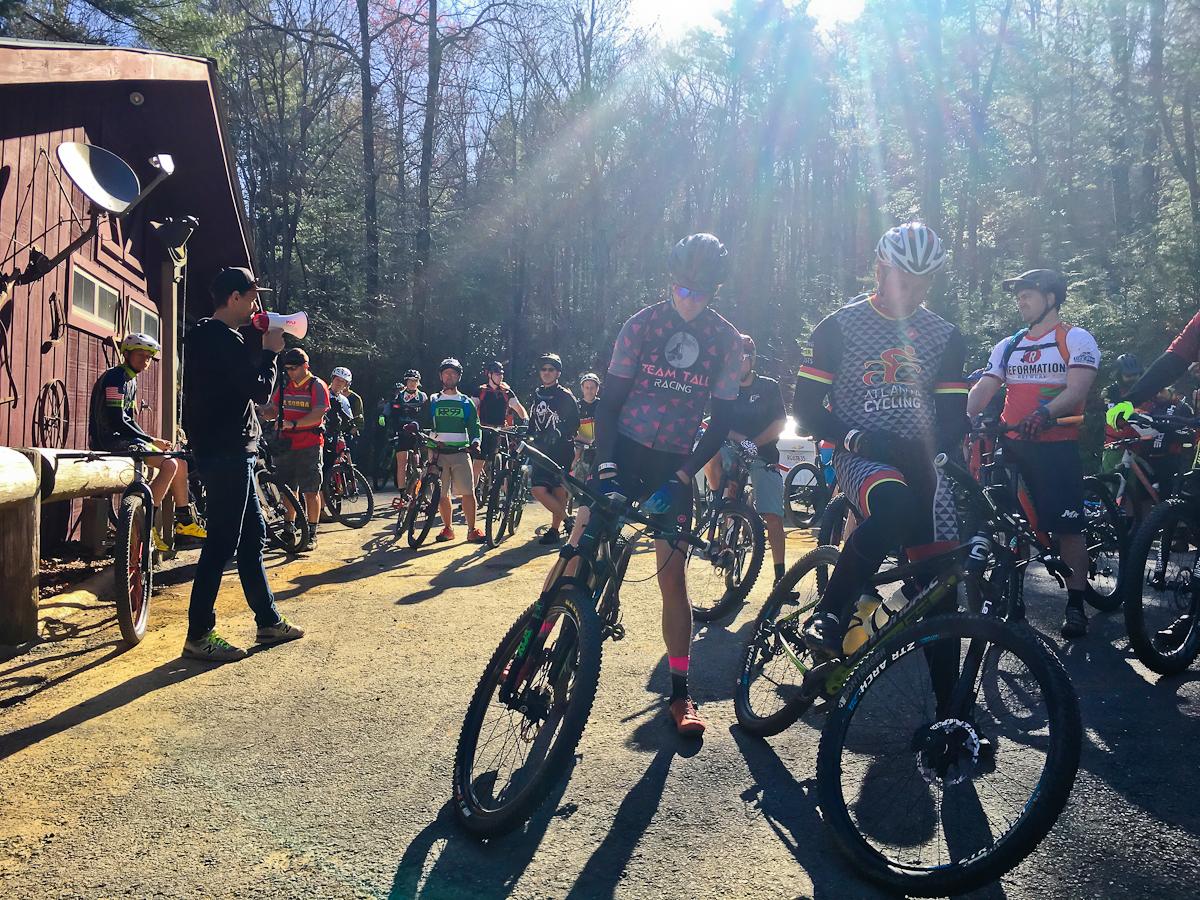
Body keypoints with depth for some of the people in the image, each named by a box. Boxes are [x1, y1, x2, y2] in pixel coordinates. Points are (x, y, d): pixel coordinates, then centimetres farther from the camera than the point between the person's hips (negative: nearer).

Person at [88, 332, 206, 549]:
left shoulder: (130, 381, 18)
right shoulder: (115, 378, -13)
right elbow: (116, 422, -22)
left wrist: (150, 441, 7)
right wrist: (152, 441, -18)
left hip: (124, 440, 10)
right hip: (110, 441, -10)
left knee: (181, 463, 4)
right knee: (169, 465, -23)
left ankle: (184, 521, 11)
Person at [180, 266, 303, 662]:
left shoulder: (206, 336, 19)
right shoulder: (223, 339, -14)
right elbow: (260, 390, -16)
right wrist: (270, 351, -6)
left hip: (229, 453, 11)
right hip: (227, 454, -11)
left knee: (252, 535, 14)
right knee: (223, 541, -7)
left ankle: (269, 621, 23)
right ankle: (198, 635, -1)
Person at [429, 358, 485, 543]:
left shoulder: (466, 402, 12)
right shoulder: (433, 401, 13)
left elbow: (474, 425, 8)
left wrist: (475, 442, -10)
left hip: (461, 452, -1)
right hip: (438, 452, 1)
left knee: (468, 492, -9)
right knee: (442, 494, 2)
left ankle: (472, 530, -3)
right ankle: (448, 528, 16)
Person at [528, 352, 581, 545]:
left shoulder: (566, 396, -3)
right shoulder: (536, 396, 14)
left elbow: (574, 425, -3)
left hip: (561, 451, -6)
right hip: (541, 451, 6)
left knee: (559, 492, -6)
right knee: (539, 491, -3)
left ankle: (555, 529, 6)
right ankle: (568, 520, 10)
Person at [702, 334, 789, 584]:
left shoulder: (769, 387, 5)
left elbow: (779, 424, -2)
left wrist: (753, 443, -17)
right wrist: (740, 439, -21)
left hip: (763, 456, -1)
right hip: (731, 452, 1)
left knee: (773, 518, -10)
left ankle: (780, 577, -2)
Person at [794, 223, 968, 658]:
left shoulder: (945, 337, 9)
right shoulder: (839, 327, -2)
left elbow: (953, 417, 9)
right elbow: (806, 406, -3)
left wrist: (928, 445, -14)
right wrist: (855, 439, -19)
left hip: (916, 461, 4)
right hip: (859, 456, -4)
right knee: (895, 505, -38)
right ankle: (828, 615, -27)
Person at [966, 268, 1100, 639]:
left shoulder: (1077, 340, 0)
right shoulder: (1007, 346, 16)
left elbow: (1076, 391, -14)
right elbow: (982, 389, 5)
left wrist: (1045, 414, -33)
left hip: (1056, 445, -5)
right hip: (1011, 445, 5)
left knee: (1067, 527, -3)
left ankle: (1075, 605, 7)